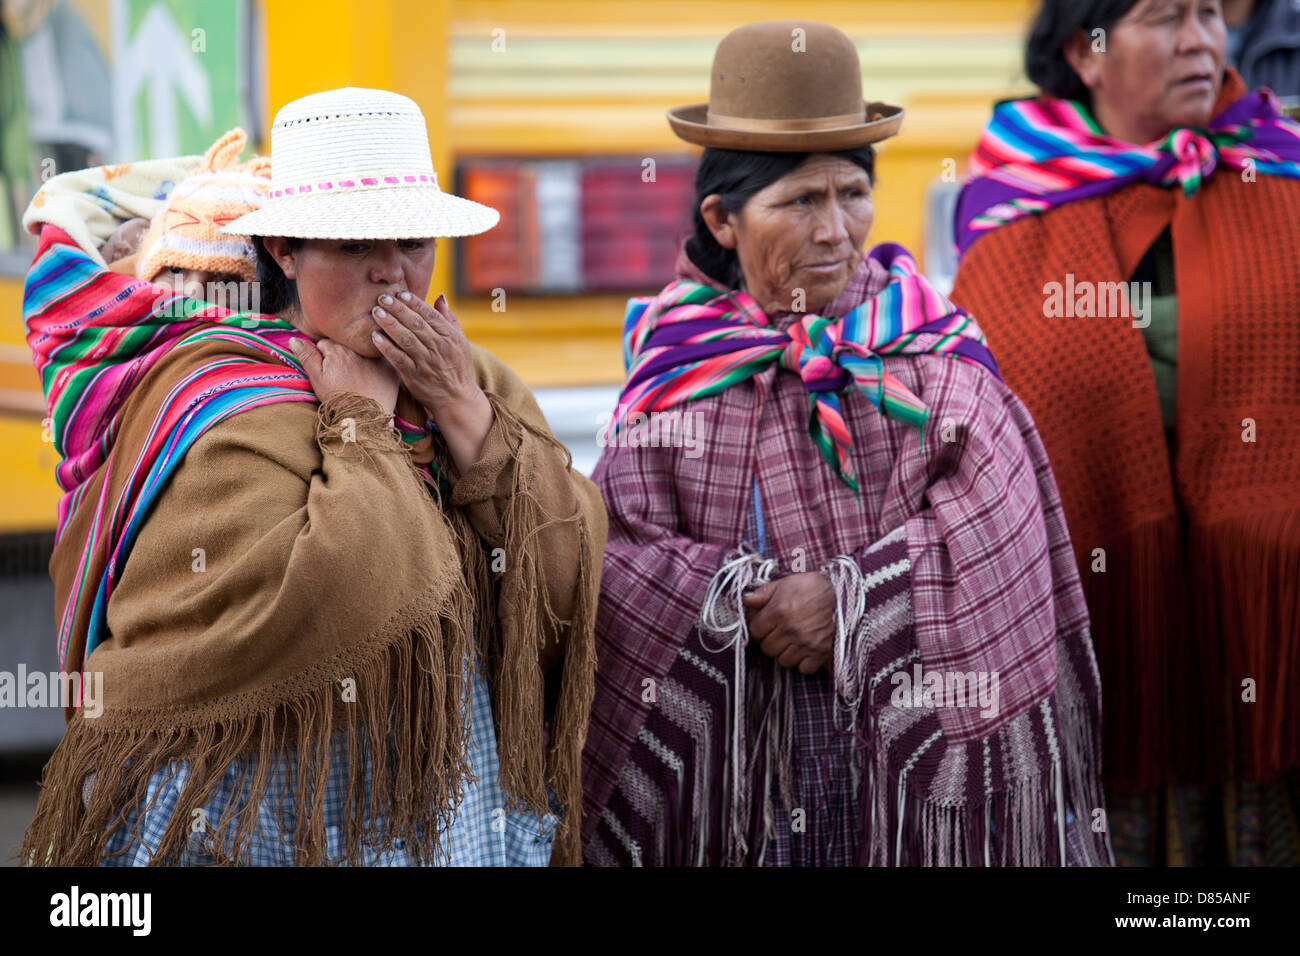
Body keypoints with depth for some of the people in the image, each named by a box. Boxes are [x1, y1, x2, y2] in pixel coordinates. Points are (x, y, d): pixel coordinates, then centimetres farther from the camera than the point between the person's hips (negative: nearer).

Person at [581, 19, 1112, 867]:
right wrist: (744, 602, -18)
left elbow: (989, 523, -6)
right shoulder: (675, 365, 4)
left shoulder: (930, 344, 4)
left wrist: (851, 597, -15)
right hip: (734, 736, 0)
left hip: (915, 724, 0)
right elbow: (623, 547, -4)